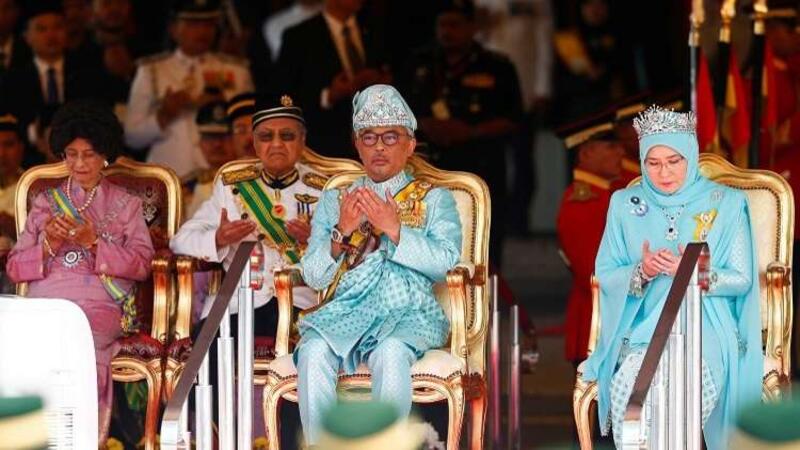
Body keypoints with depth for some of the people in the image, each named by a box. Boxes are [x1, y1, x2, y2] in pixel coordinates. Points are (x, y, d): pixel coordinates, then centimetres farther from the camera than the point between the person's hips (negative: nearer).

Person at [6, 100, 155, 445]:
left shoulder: (126, 205, 19)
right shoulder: (46, 202, 23)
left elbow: (142, 264, 4)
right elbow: (15, 268, 15)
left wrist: (95, 242, -9)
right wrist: (48, 245, -4)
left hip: (101, 305, -2)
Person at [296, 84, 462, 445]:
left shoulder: (434, 199, 16)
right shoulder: (334, 200, 22)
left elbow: (445, 261, -1)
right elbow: (313, 276, 12)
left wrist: (395, 230, -11)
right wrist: (341, 233, -4)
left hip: (408, 313, -2)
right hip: (347, 311, 2)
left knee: (391, 351, -37)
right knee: (314, 351, -32)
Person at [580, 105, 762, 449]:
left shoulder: (726, 204, 5)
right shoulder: (625, 204, 11)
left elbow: (742, 279, 3)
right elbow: (605, 275, 10)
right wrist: (641, 273, -12)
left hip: (705, 327, -2)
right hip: (640, 327, 2)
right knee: (628, 382, -32)